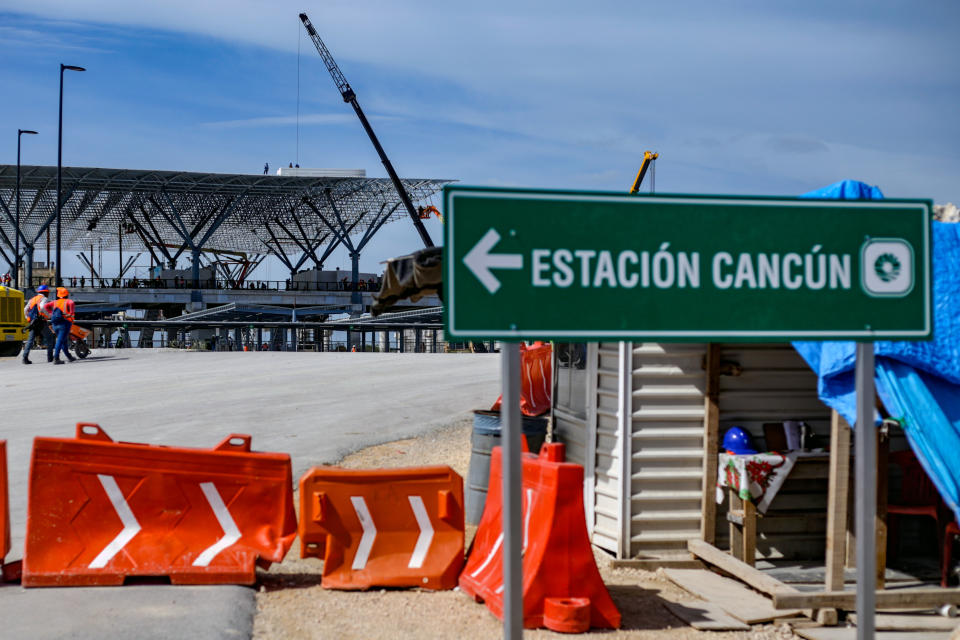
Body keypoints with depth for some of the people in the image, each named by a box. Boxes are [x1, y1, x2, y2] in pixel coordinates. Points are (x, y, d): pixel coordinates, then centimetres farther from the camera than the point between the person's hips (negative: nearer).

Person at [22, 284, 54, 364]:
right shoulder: (44, 299, -3)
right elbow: (42, 307, -23)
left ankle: (25, 357, -12)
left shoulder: (32, 299, 19)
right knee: (49, 338, 9)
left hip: (33, 322, 6)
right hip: (42, 321, -6)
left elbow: (26, 310, 14)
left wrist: (29, 318, 22)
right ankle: (50, 357, 8)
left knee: (30, 340, 0)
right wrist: (48, 316, -14)